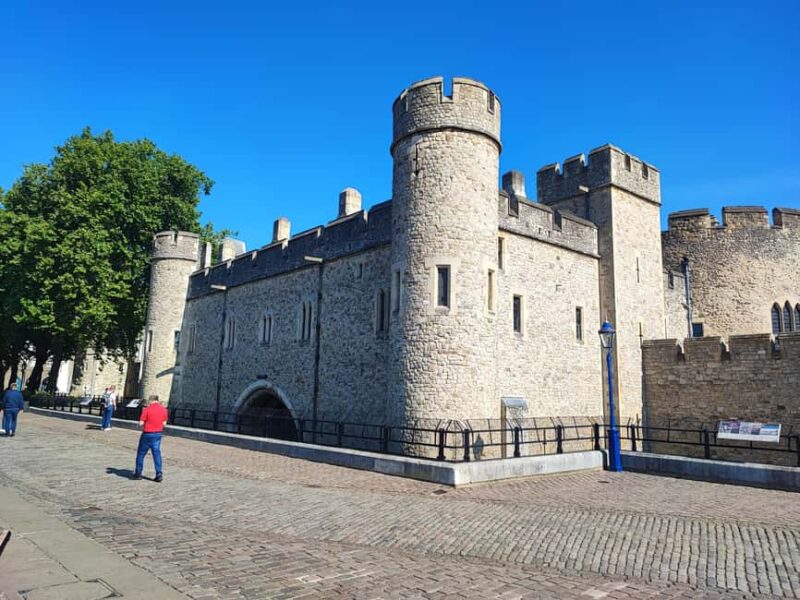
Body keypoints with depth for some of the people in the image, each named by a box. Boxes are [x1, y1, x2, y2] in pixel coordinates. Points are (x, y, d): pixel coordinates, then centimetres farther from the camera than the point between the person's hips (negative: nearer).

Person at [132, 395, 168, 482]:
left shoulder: (147, 409, -12)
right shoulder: (164, 410, 2)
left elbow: (141, 423, -11)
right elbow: (164, 423, 7)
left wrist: (143, 427, 9)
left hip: (147, 434, -4)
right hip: (158, 434, 4)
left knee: (141, 453, 12)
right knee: (157, 454, 7)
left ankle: (138, 474, 20)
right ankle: (159, 474, -1)